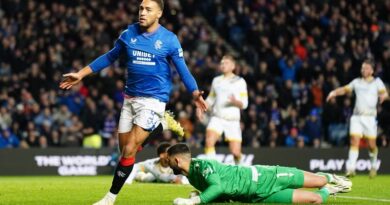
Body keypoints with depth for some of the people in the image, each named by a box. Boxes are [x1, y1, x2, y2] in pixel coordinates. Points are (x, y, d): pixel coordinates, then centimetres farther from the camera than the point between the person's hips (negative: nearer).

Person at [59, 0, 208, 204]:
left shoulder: (169, 40, -7)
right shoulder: (129, 33, 3)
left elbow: (182, 70, -2)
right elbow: (109, 57, 14)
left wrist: (195, 93, -19)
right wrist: (80, 74, 11)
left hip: (153, 100, -5)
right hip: (130, 99, 5)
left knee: (129, 150, -12)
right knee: (124, 150, 5)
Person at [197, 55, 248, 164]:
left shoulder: (240, 81, 4)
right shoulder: (216, 80, 15)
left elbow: (244, 104, 1)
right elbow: (211, 99, 25)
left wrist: (235, 101, -21)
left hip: (233, 120, -2)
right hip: (217, 117, 2)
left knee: (235, 152, -6)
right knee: (209, 141, -25)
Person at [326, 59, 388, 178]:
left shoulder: (377, 82, 5)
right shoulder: (357, 82, 14)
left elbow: (384, 92, -9)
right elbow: (345, 89, 18)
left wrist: (383, 95, -33)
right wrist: (334, 92, -2)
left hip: (370, 117, -2)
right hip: (357, 116, 2)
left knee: (372, 145, 0)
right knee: (354, 141, -12)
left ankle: (373, 166, 26)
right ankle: (351, 169, -17)